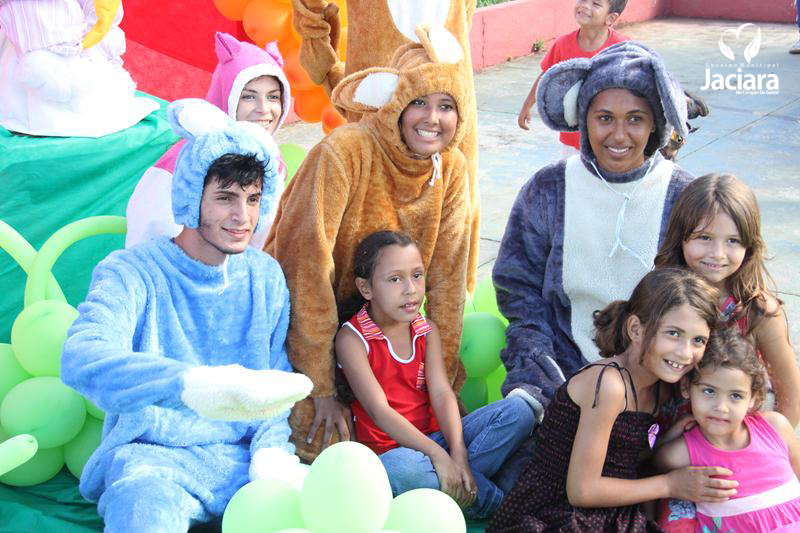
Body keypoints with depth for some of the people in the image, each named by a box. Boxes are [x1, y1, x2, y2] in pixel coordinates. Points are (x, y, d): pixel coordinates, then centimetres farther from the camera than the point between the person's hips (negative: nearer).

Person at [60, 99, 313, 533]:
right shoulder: (132, 272, -7)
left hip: (241, 457, 5)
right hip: (151, 455, -5)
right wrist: (193, 385, -45)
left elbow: (277, 380, 11)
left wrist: (271, 448, -12)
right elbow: (82, 359, -27)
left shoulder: (266, 275, 9)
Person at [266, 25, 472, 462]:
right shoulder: (343, 152, -24)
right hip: (301, 323, -6)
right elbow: (308, 266, -26)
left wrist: (445, 378, -5)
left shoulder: (451, 168, -6)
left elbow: (445, 276, -4)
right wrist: (321, 389, -24)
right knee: (322, 438, -23)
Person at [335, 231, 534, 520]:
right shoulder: (352, 338, -10)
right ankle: (492, 501, -18)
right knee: (400, 469, -42)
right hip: (390, 448, -5)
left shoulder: (426, 330, 8)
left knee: (518, 411, -11)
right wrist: (437, 454, -26)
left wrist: (458, 453, -21)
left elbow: (441, 393, -4)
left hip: (435, 436, 5)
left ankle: (458, 484, -24)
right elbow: (379, 410, -18)